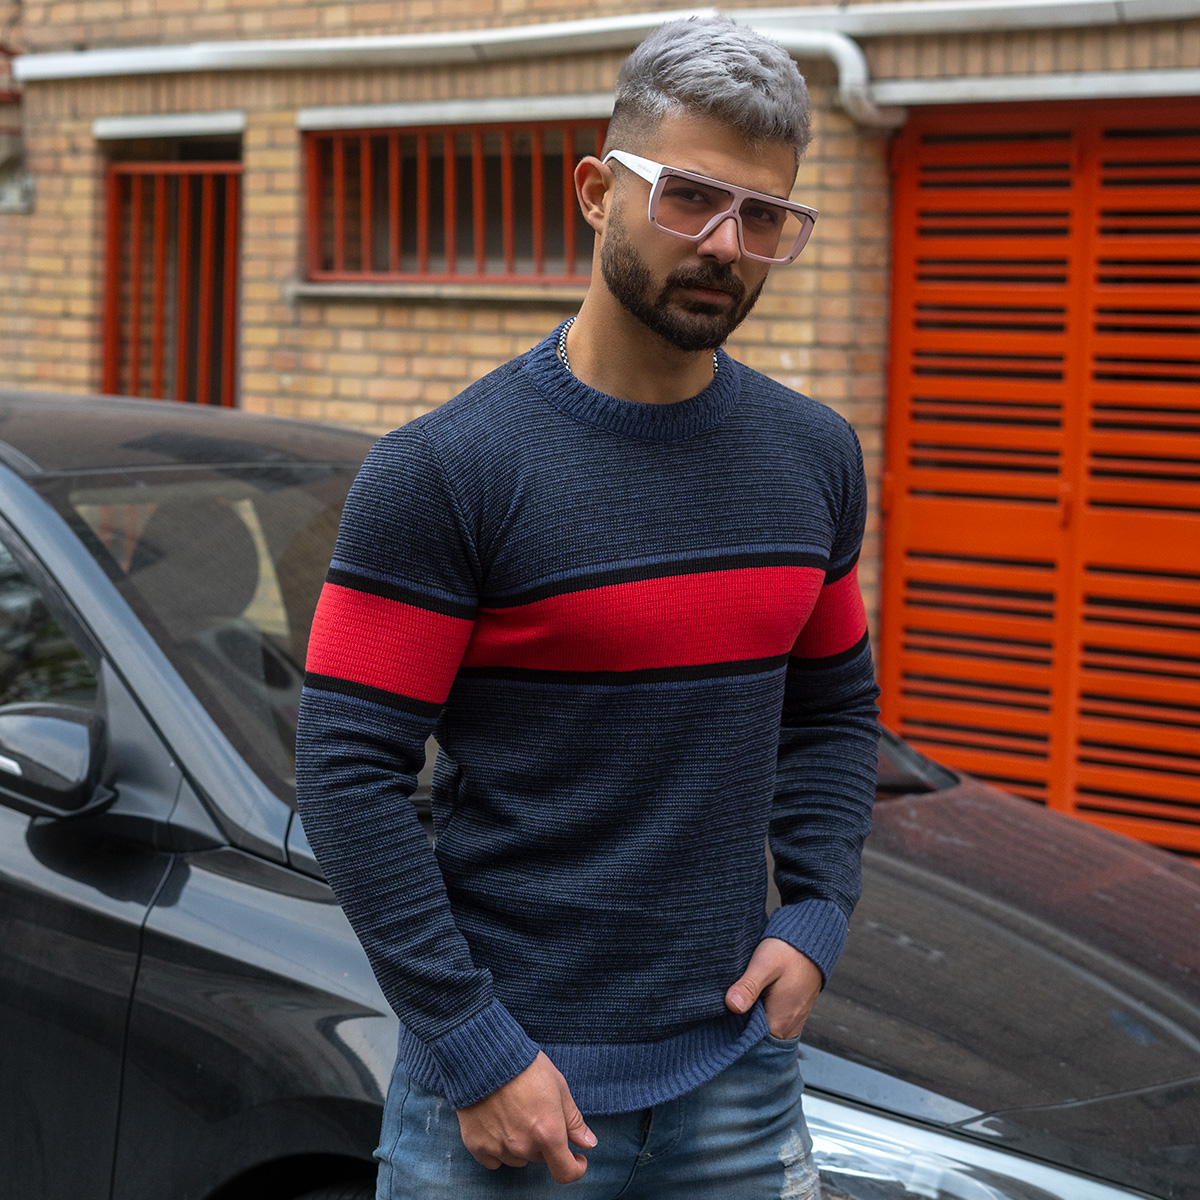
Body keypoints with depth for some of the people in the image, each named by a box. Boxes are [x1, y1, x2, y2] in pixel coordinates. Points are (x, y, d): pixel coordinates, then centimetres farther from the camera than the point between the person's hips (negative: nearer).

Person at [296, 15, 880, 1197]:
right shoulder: (443, 474, -12)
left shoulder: (815, 460, 6)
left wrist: (815, 916, 2)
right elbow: (348, 770, -13)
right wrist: (473, 1048, -16)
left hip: (738, 1067, 5)